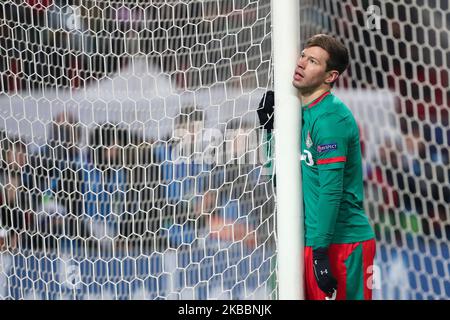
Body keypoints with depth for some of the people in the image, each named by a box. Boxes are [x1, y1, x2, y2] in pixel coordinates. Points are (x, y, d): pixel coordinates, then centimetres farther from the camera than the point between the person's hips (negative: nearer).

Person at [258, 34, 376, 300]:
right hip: (313, 241, 9)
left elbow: (331, 189, -20)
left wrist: (321, 252, -22)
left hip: (341, 244, -9)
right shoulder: (304, 113, 13)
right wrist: (270, 128, 11)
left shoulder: (330, 116, -14)